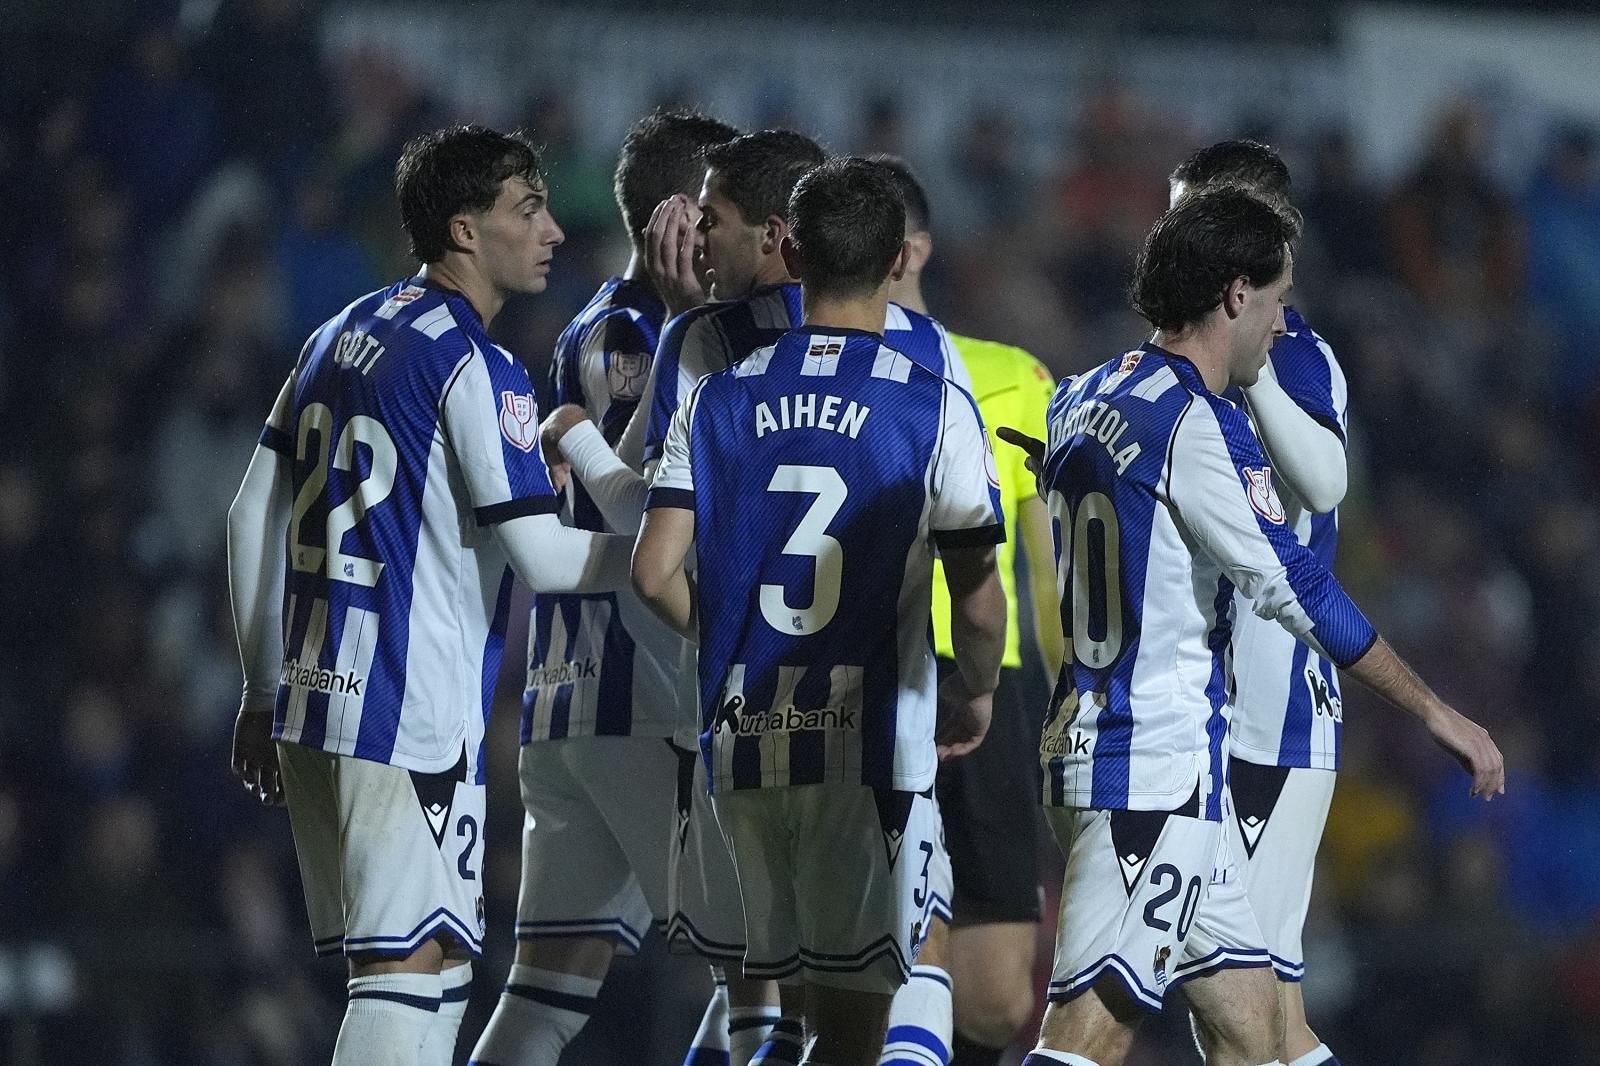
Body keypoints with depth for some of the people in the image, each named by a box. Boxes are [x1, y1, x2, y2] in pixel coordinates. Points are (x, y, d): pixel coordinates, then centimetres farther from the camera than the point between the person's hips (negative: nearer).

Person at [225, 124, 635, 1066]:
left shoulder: (341, 339, 15)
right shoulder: (475, 369, -10)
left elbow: (254, 520, 17)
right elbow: (543, 557, -14)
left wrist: (265, 689, 22)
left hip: (314, 698, 9)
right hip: (412, 709, -9)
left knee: (441, 962, 13)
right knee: (412, 964, -10)